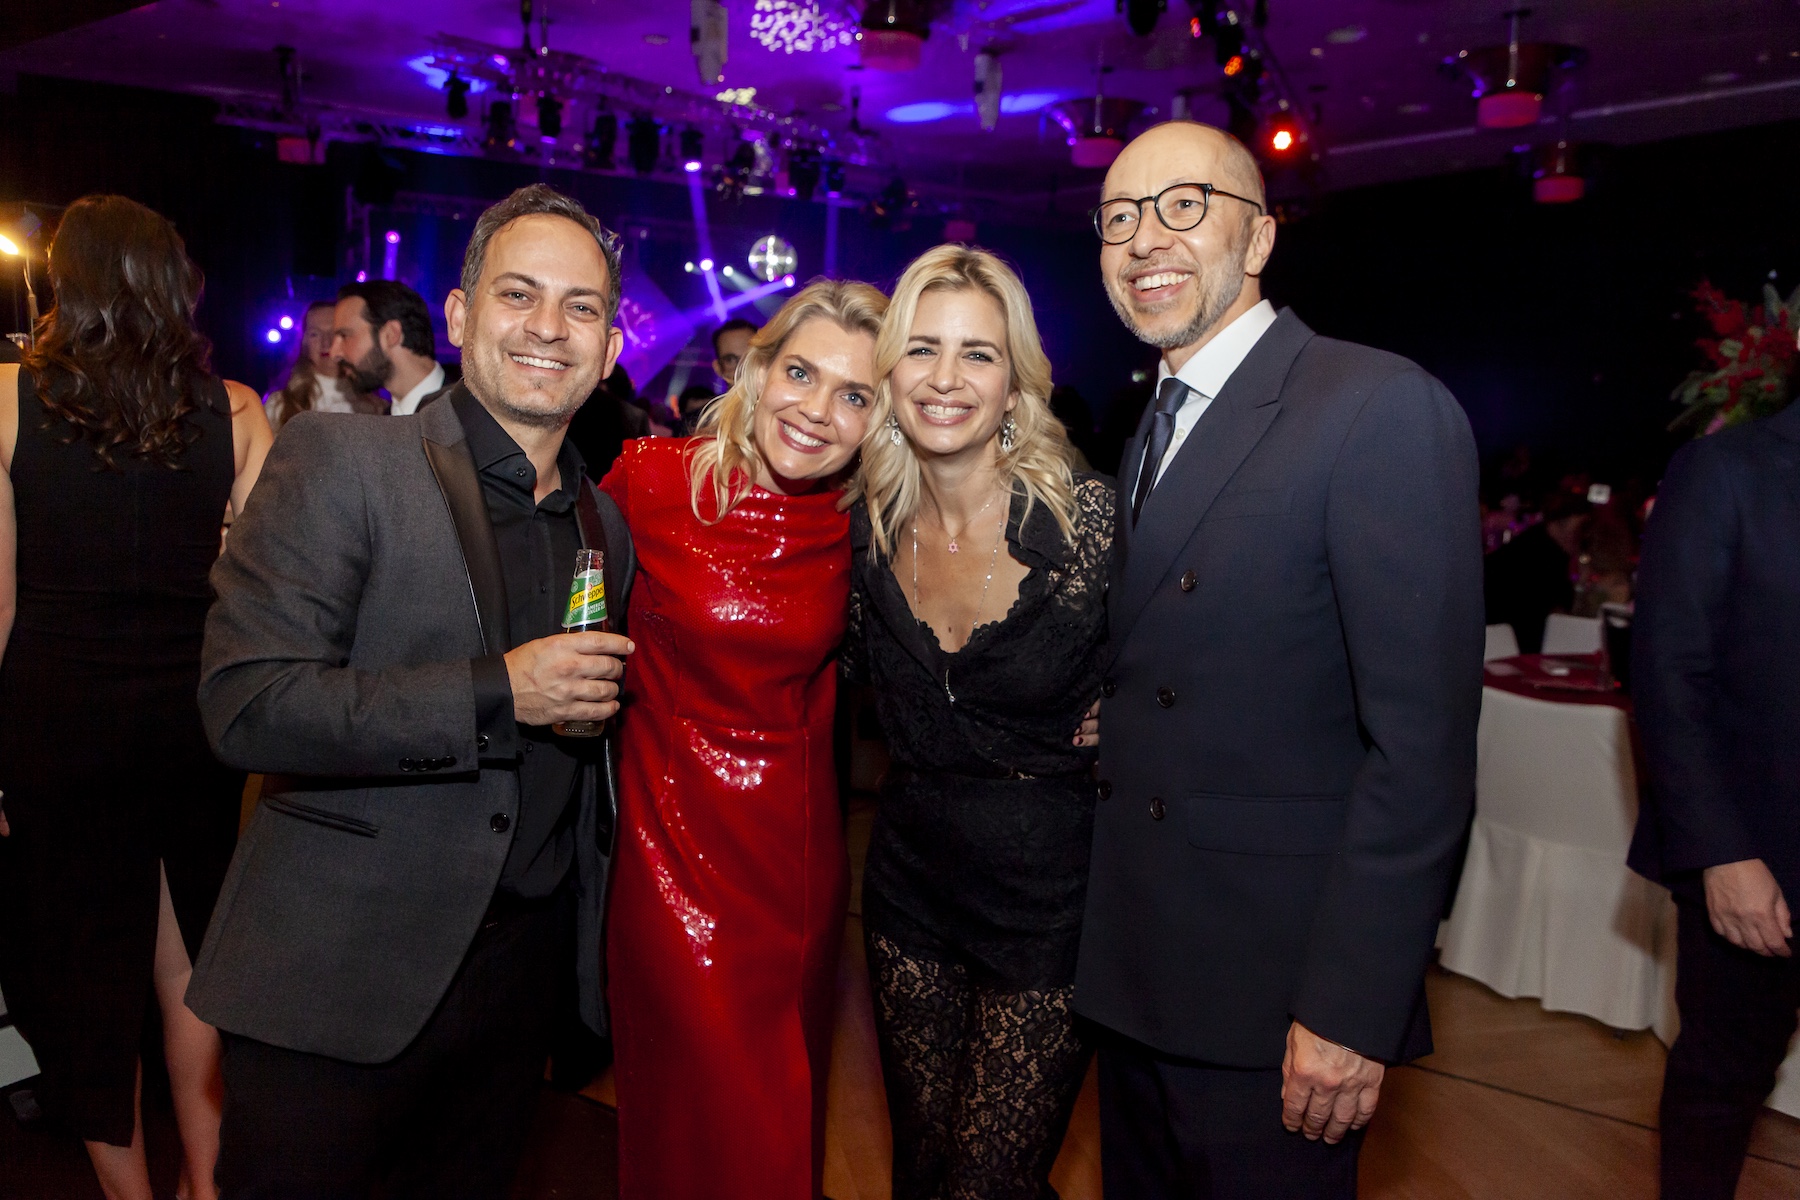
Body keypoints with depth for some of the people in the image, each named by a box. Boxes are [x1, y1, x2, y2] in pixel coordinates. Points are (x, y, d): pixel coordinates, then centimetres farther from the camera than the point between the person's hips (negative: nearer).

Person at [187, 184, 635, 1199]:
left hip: (527, 965, 6)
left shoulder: (607, 523, 8)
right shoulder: (340, 461, -10)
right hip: (344, 977, -5)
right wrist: (496, 693, -23)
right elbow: (246, 704, -19)